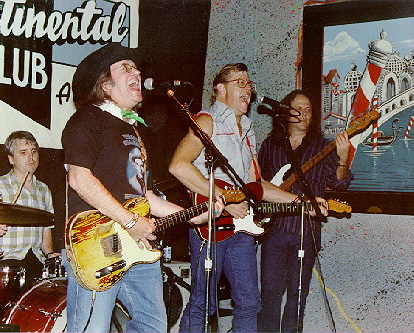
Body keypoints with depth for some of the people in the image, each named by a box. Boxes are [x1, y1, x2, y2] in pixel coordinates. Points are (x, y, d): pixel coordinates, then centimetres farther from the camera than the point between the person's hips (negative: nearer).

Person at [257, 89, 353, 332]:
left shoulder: (322, 146, 6)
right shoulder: (270, 144, 10)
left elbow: (338, 183, -5)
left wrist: (342, 160, -24)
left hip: (307, 230, 0)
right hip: (274, 227, 1)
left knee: (298, 293, 5)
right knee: (270, 291, 0)